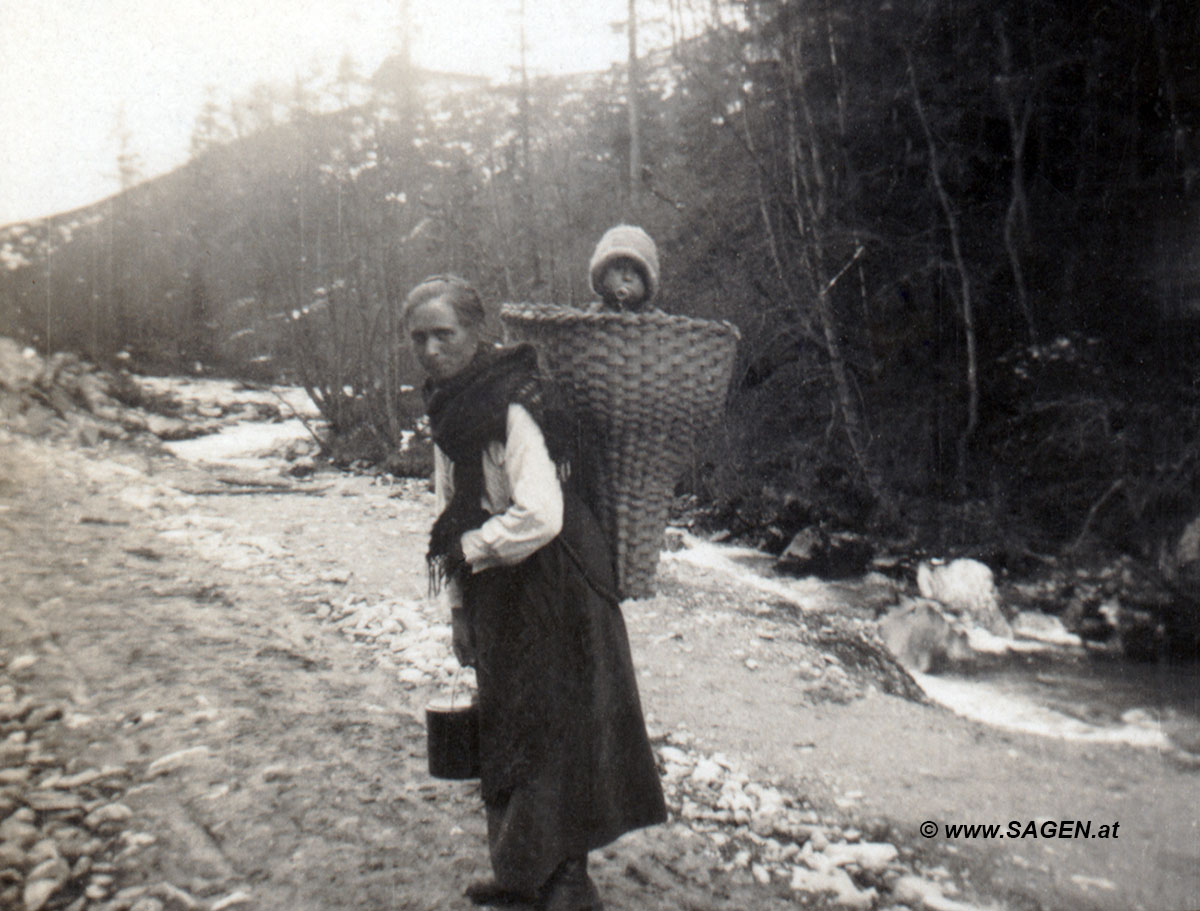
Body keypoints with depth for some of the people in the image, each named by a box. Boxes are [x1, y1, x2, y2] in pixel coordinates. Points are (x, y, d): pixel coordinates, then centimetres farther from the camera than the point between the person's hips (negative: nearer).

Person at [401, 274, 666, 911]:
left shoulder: (511, 408, -20)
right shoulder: (448, 408, 9)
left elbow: (541, 516, -29)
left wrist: (467, 550, -14)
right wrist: (458, 608, 14)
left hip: (549, 592, -9)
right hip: (497, 596, 9)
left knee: (550, 733, -1)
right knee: (504, 733, 17)